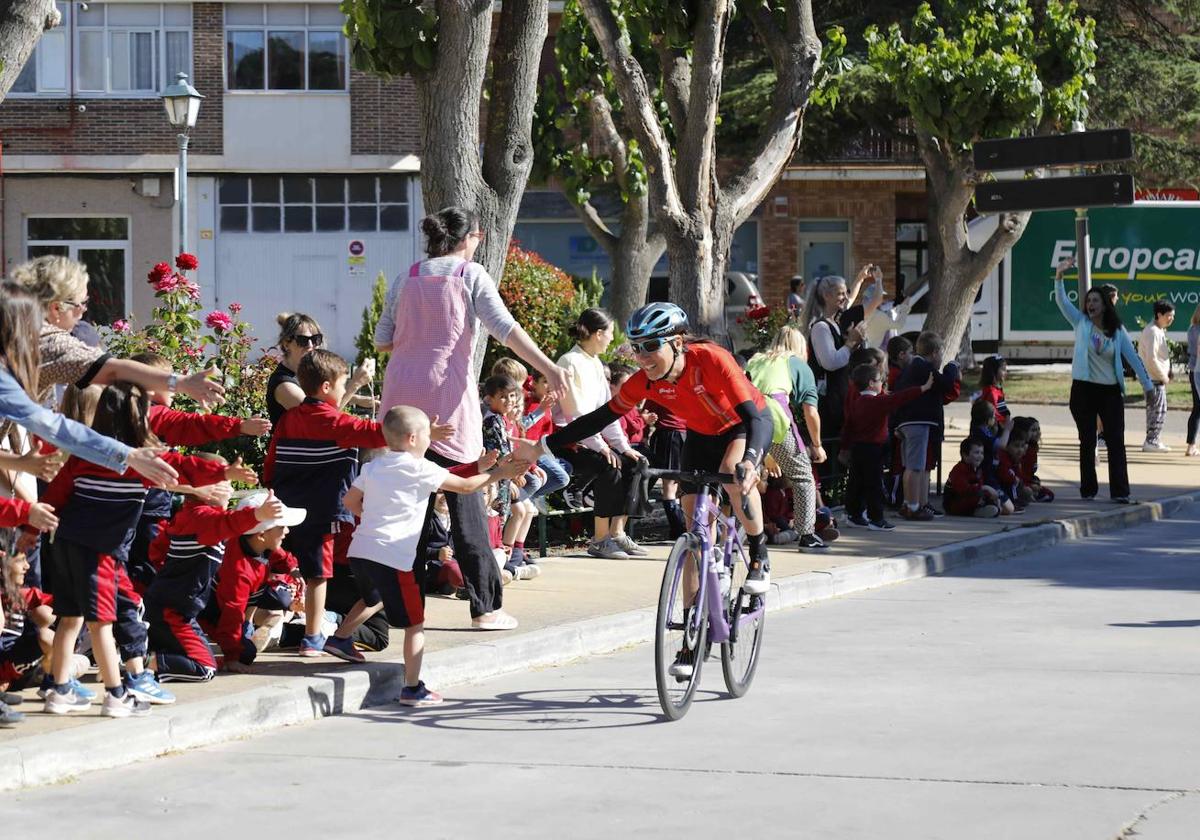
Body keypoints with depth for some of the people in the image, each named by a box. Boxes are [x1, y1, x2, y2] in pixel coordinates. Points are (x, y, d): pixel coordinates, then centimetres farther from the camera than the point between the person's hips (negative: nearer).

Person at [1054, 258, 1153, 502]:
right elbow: (1061, 301, -6)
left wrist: (1149, 386, -2)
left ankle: (1120, 491, -6)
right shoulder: (1081, 323, 3)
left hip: (1110, 391, 0)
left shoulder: (1118, 331, 2)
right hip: (1083, 390, 0)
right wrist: (1059, 275, -22)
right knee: (1087, 442, 5)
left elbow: (1133, 358, 2)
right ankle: (1088, 490, 13)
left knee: (1116, 441, -5)